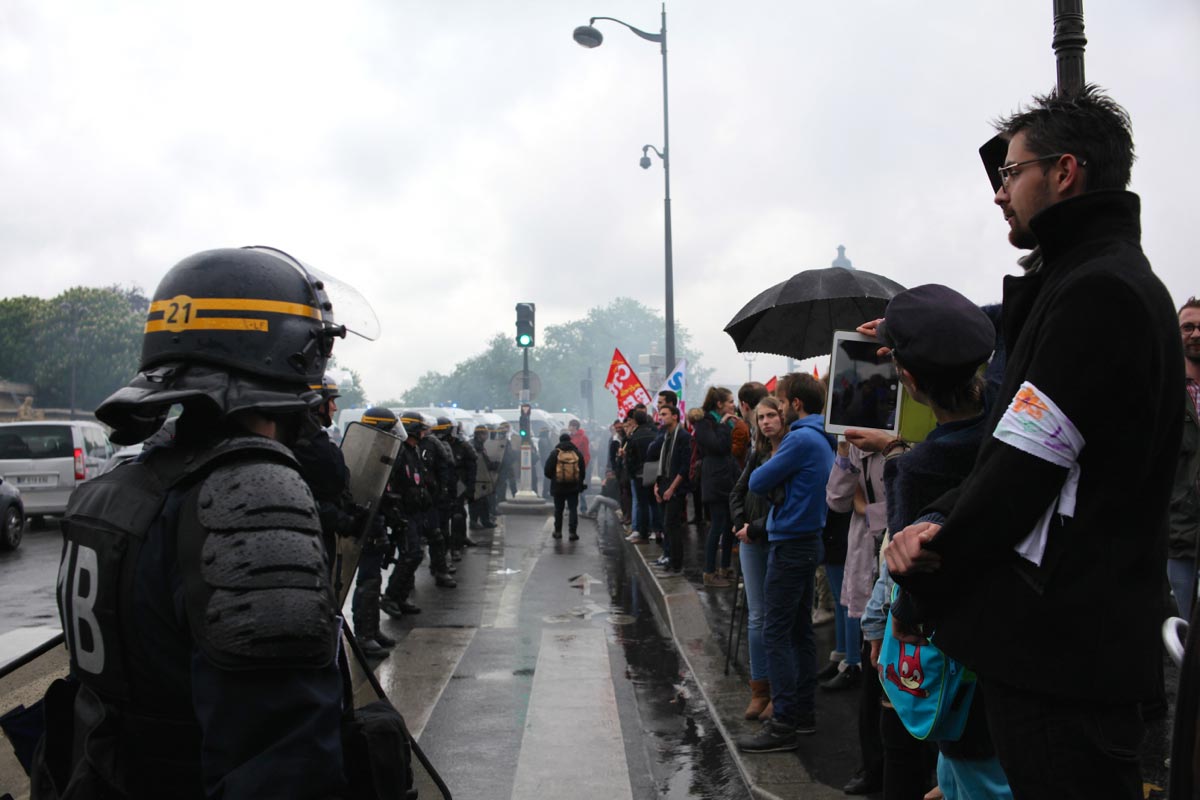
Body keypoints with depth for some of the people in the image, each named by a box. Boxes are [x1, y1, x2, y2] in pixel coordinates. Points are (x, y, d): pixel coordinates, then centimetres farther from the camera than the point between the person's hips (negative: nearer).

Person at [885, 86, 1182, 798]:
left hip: (1061, 651, -10)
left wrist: (931, 560, -6)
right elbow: (1010, 451, 14)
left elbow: (1022, 471, -21)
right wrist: (939, 523, 0)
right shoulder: (1118, 278, 18)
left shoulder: (1094, 290, -17)